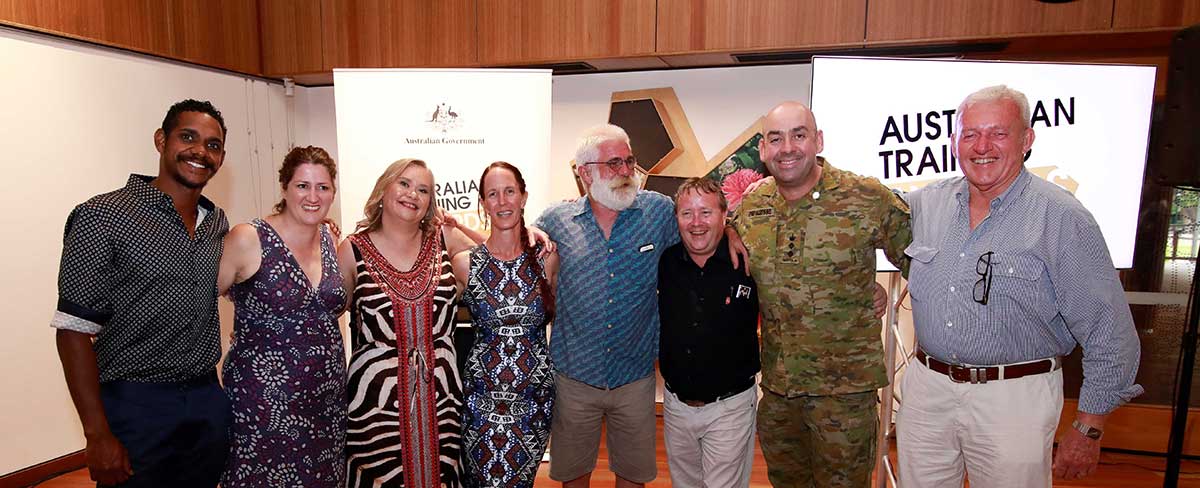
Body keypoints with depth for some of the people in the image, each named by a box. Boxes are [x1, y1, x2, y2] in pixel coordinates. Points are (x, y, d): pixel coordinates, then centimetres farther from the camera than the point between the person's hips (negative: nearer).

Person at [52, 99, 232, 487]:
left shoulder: (218, 223, 6)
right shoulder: (103, 217, -10)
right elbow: (75, 331, -12)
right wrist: (98, 435, -15)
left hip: (210, 402, 5)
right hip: (136, 406, -5)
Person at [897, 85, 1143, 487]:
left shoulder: (1062, 219, -11)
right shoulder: (925, 204, 1)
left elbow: (1109, 332, -8)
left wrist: (1089, 428, -6)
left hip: (1014, 397, -3)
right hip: (925, 388, 4)